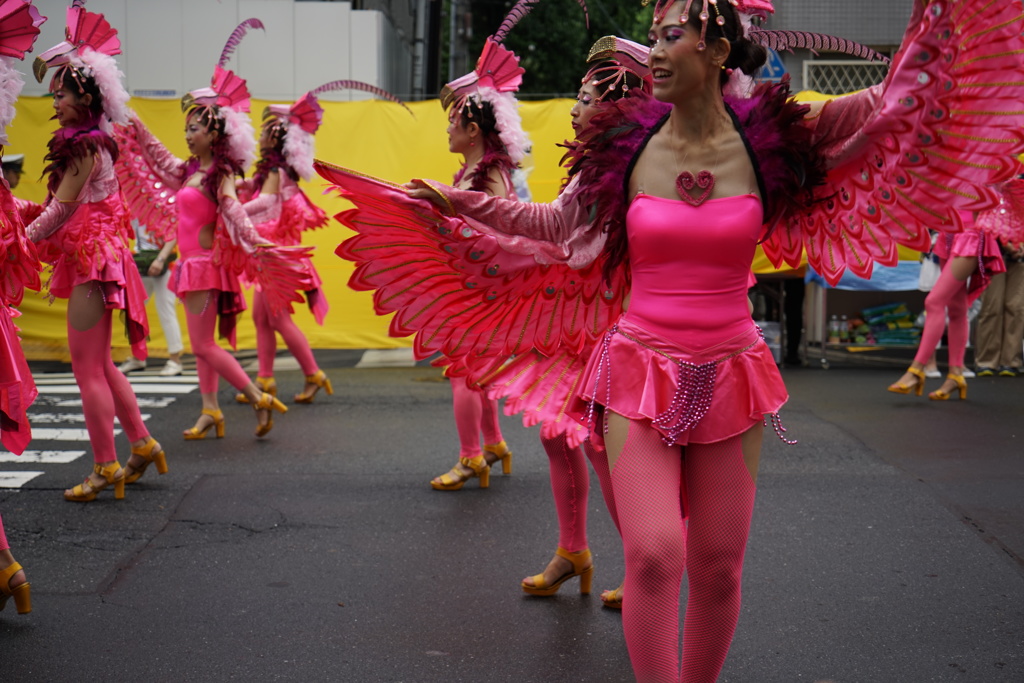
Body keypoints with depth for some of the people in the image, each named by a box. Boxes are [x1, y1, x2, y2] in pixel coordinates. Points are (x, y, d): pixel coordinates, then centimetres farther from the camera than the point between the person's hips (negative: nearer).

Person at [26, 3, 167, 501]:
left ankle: (105, 469, 1)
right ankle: (142, 445, 23)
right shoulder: (93, 142, 14)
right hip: (94, 258, 10)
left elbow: (58, 212, -14)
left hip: (91, 261, -10)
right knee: (99, 364, 17)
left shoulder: (84, 148, -14)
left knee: (87, 369, -5)